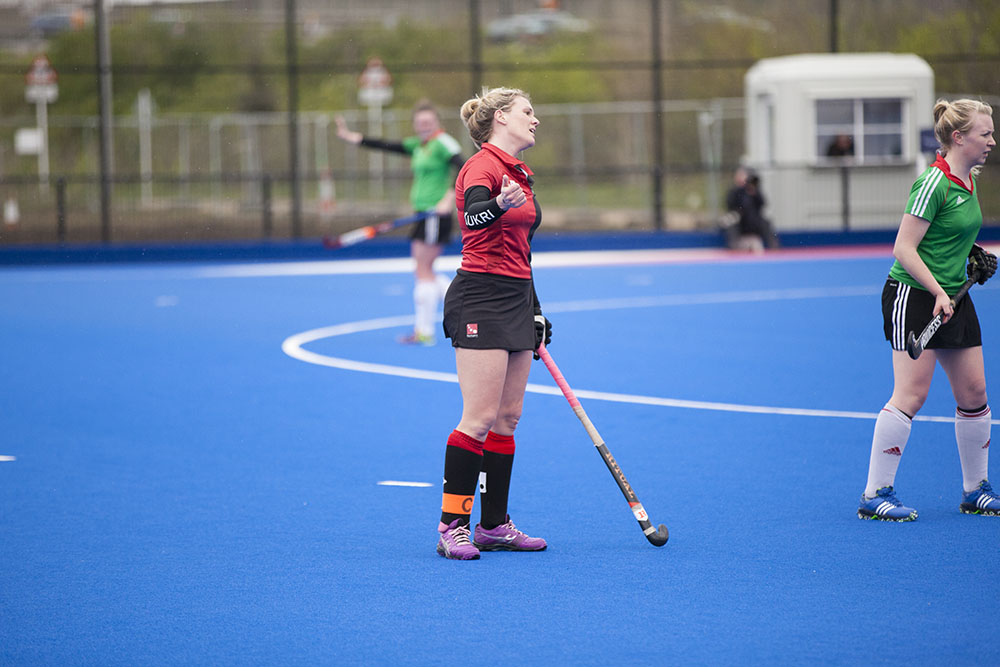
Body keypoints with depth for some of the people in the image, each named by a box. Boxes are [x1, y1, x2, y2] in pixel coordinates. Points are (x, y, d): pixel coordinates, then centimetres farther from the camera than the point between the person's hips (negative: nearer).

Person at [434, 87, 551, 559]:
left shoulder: (519, 175, 18)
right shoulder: (483, 166, -10)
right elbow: (474, 215, -33)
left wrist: (535, 314, 25)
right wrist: (499, 205, -55)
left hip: (516, 300, 9)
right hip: (480, 299, -9)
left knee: (507, 418, 9)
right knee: (479, 418, -11)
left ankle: (494, 525, 14)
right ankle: (452, 526, -7)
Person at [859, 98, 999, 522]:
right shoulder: (934, 183, -17)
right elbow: (904, 248, -18)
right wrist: (938, 292, -23)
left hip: (954, 298, 9)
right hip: (914, 295, -9)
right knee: (911, 394, -11)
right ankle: (875, 495, -5)